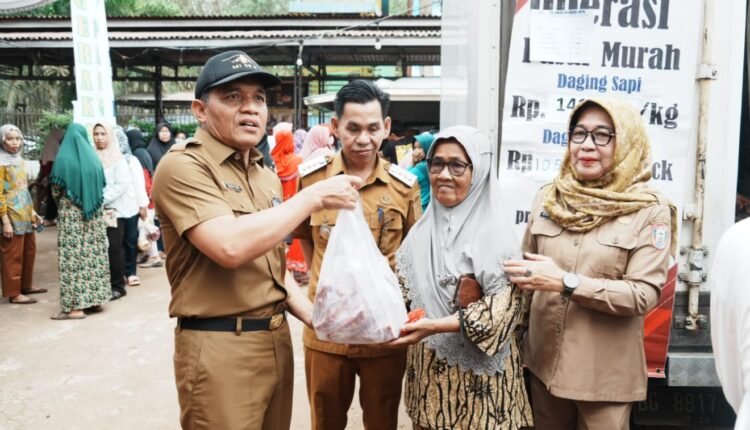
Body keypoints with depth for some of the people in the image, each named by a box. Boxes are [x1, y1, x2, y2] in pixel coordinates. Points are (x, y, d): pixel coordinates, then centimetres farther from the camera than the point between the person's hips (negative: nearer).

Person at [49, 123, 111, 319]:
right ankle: (95, 300, 15)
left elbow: (56, 191, -3)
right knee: (94, 254, 10)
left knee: (73, 256, -3)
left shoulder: (63, 159, -8)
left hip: (70, 214, -5)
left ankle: (76, 306, -2)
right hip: (94, 213, 5)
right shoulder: (94, 158, 4)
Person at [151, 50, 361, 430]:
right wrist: (314, 196, -20)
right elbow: (231, 248, -28)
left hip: (277, 338, 7)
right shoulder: (183, 166, -13)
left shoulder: (267, 176, 13)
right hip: (221, 347, -7)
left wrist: (311, 314, 5)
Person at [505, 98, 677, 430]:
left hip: (606, 373, -3)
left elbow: (644, 294, -16)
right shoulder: (547, 198, 2)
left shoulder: (651, 211, -10)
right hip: (544, 360, 4)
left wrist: (566, 283, -23)